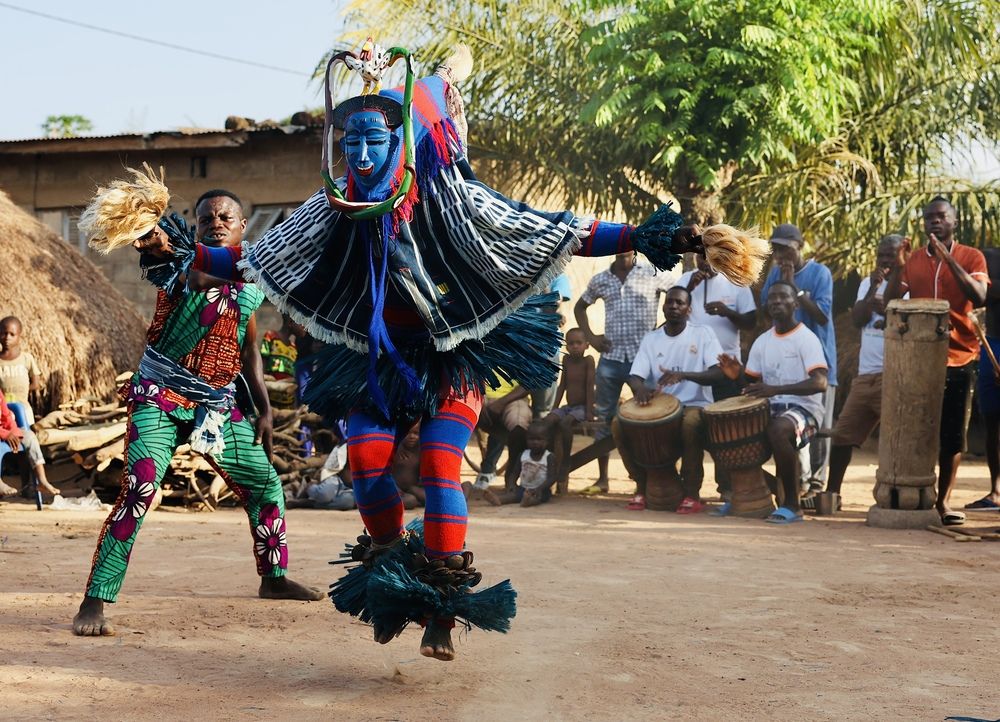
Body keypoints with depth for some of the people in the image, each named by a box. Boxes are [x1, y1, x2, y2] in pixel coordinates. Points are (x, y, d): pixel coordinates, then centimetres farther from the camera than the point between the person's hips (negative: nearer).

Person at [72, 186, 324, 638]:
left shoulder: (249, 289, 8)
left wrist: (264, 409, 12)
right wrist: (148, 232, -53)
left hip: (217, 407, 6)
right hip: (161, 398, -6)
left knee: (265, 484, 14)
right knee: (139, 490, -24)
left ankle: (274, 578, 37)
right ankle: (94, 602, -21)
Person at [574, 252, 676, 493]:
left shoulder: (653, 274, -2)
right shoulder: (600, 280, 8)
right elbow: (580, 307, 23)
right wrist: (590, 336, 8)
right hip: (610, 358, 3)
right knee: (604, 417, 6)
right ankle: (602, 478, 14)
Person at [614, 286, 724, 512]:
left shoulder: (703, 334, 1)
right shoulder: (651, 339, 10)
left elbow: (718, 373, -11)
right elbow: (634, 376, 1)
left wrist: (683, 375, -28)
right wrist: (639, 387, -25)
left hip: (694, 405, -4)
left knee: (690, 424, -39)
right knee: (618, 425, -21)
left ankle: (692, 493, -23)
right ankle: (642, 486, -3)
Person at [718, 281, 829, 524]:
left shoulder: (806, 338, -7)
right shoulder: (762, 342, 13)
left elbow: (820, 383, -20)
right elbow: (751, 384, 15)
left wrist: (776, 389, -31)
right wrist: (737, 375, -10)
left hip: (803, 409, -7)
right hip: (770, 408, 7)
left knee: (778, 429, -38)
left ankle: (792, 504, -26)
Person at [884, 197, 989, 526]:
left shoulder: (972, 258, 2)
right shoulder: (913, 259, 8)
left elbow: (979, 298, -15)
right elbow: (889, 303, 1)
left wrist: (949, 259, -21)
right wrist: (898, 267, -13)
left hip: (959, 357, -1)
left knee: (953, 434, 3)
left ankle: (943, 501, 10)